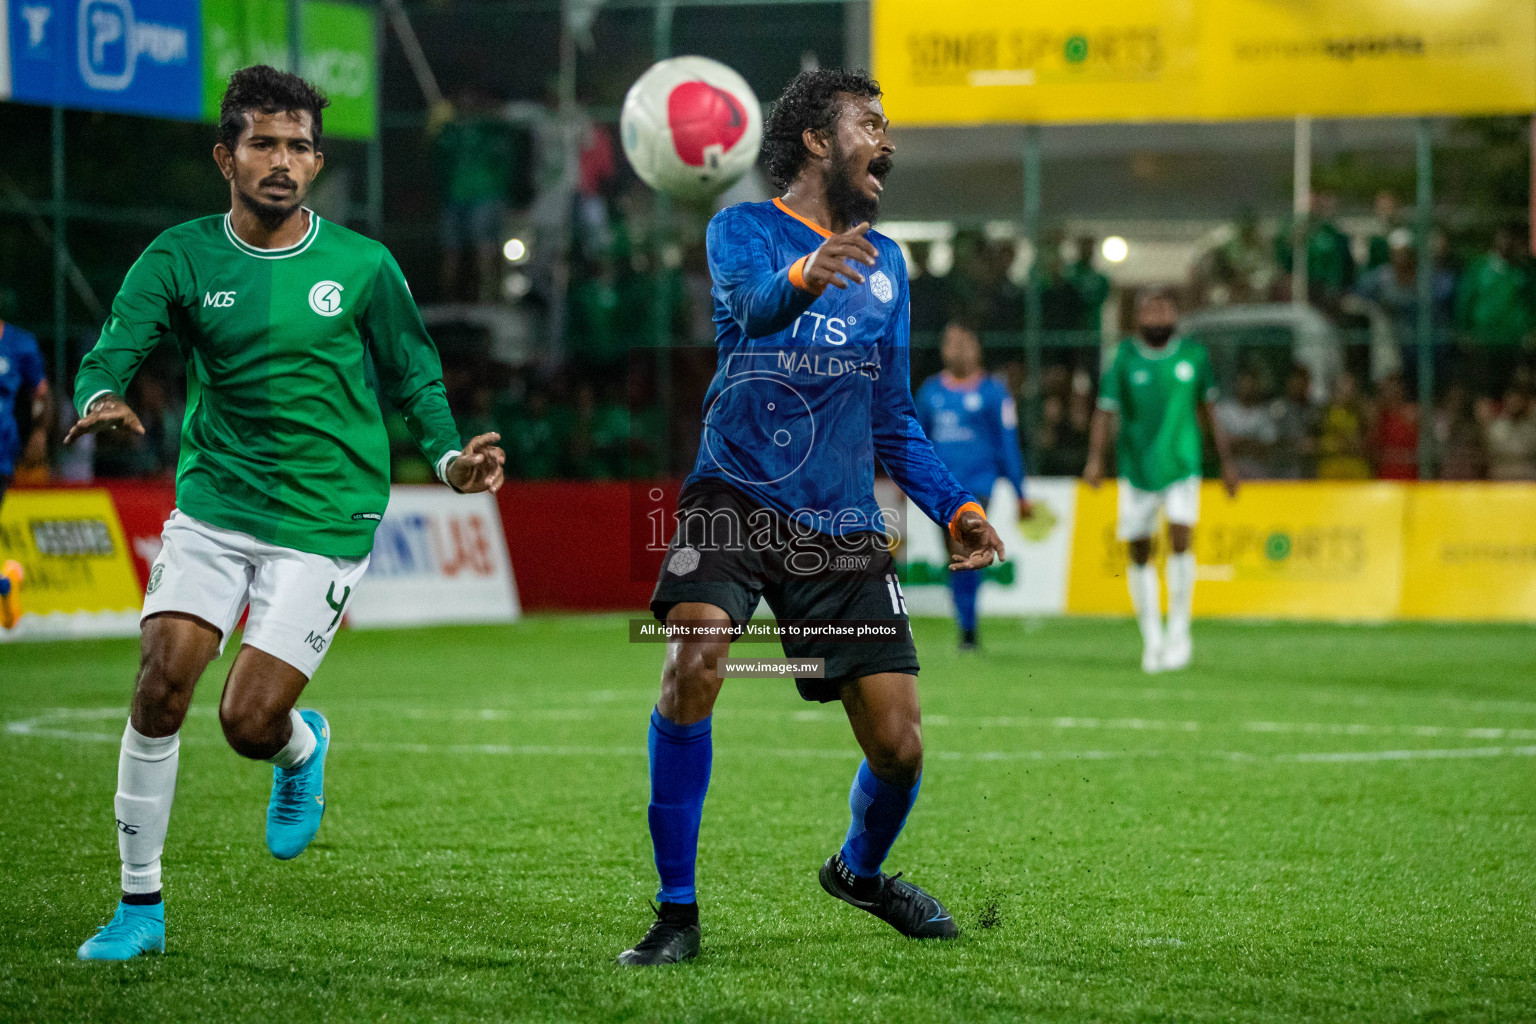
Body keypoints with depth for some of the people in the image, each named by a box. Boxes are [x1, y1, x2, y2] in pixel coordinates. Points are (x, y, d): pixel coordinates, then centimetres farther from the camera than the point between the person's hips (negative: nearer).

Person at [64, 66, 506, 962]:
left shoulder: (363, 266, 0)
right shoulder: (181, 258, 1)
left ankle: (303, 748, 30)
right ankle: (141, 905, 1)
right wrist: (102, 398, -34)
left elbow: (415, 375, 8)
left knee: (250, 722, -10)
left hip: (324, 524, -2)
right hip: (213, 507, 2)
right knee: (161, 679, -13)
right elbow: (115, 345, -11)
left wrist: (450, 457, -9)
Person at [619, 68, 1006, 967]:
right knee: (694, 662, -30)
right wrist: (803, 278, -47)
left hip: (843, 521, 5)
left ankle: (859, 869, 33)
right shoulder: (744, 229, 0)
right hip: (738, 494, -5)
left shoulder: (885, 262, 18)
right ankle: (678, 909, -17)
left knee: (899, 744, -1)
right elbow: (751, 302, -25)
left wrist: (955, 507, 11)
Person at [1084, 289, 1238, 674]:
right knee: (1140, 554, 3)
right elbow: (1105, 412, -6)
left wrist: (1226, 460, 15)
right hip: (1137, 469, 0)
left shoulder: (1194, 354, 3)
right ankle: (1152, 638, 18)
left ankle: (1179, 631, 0)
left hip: (1182, 466, 0)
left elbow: (1207, 410, 13)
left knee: (1180, 541, -15)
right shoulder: (1124, 358, -3)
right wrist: (1095, 459, -19)